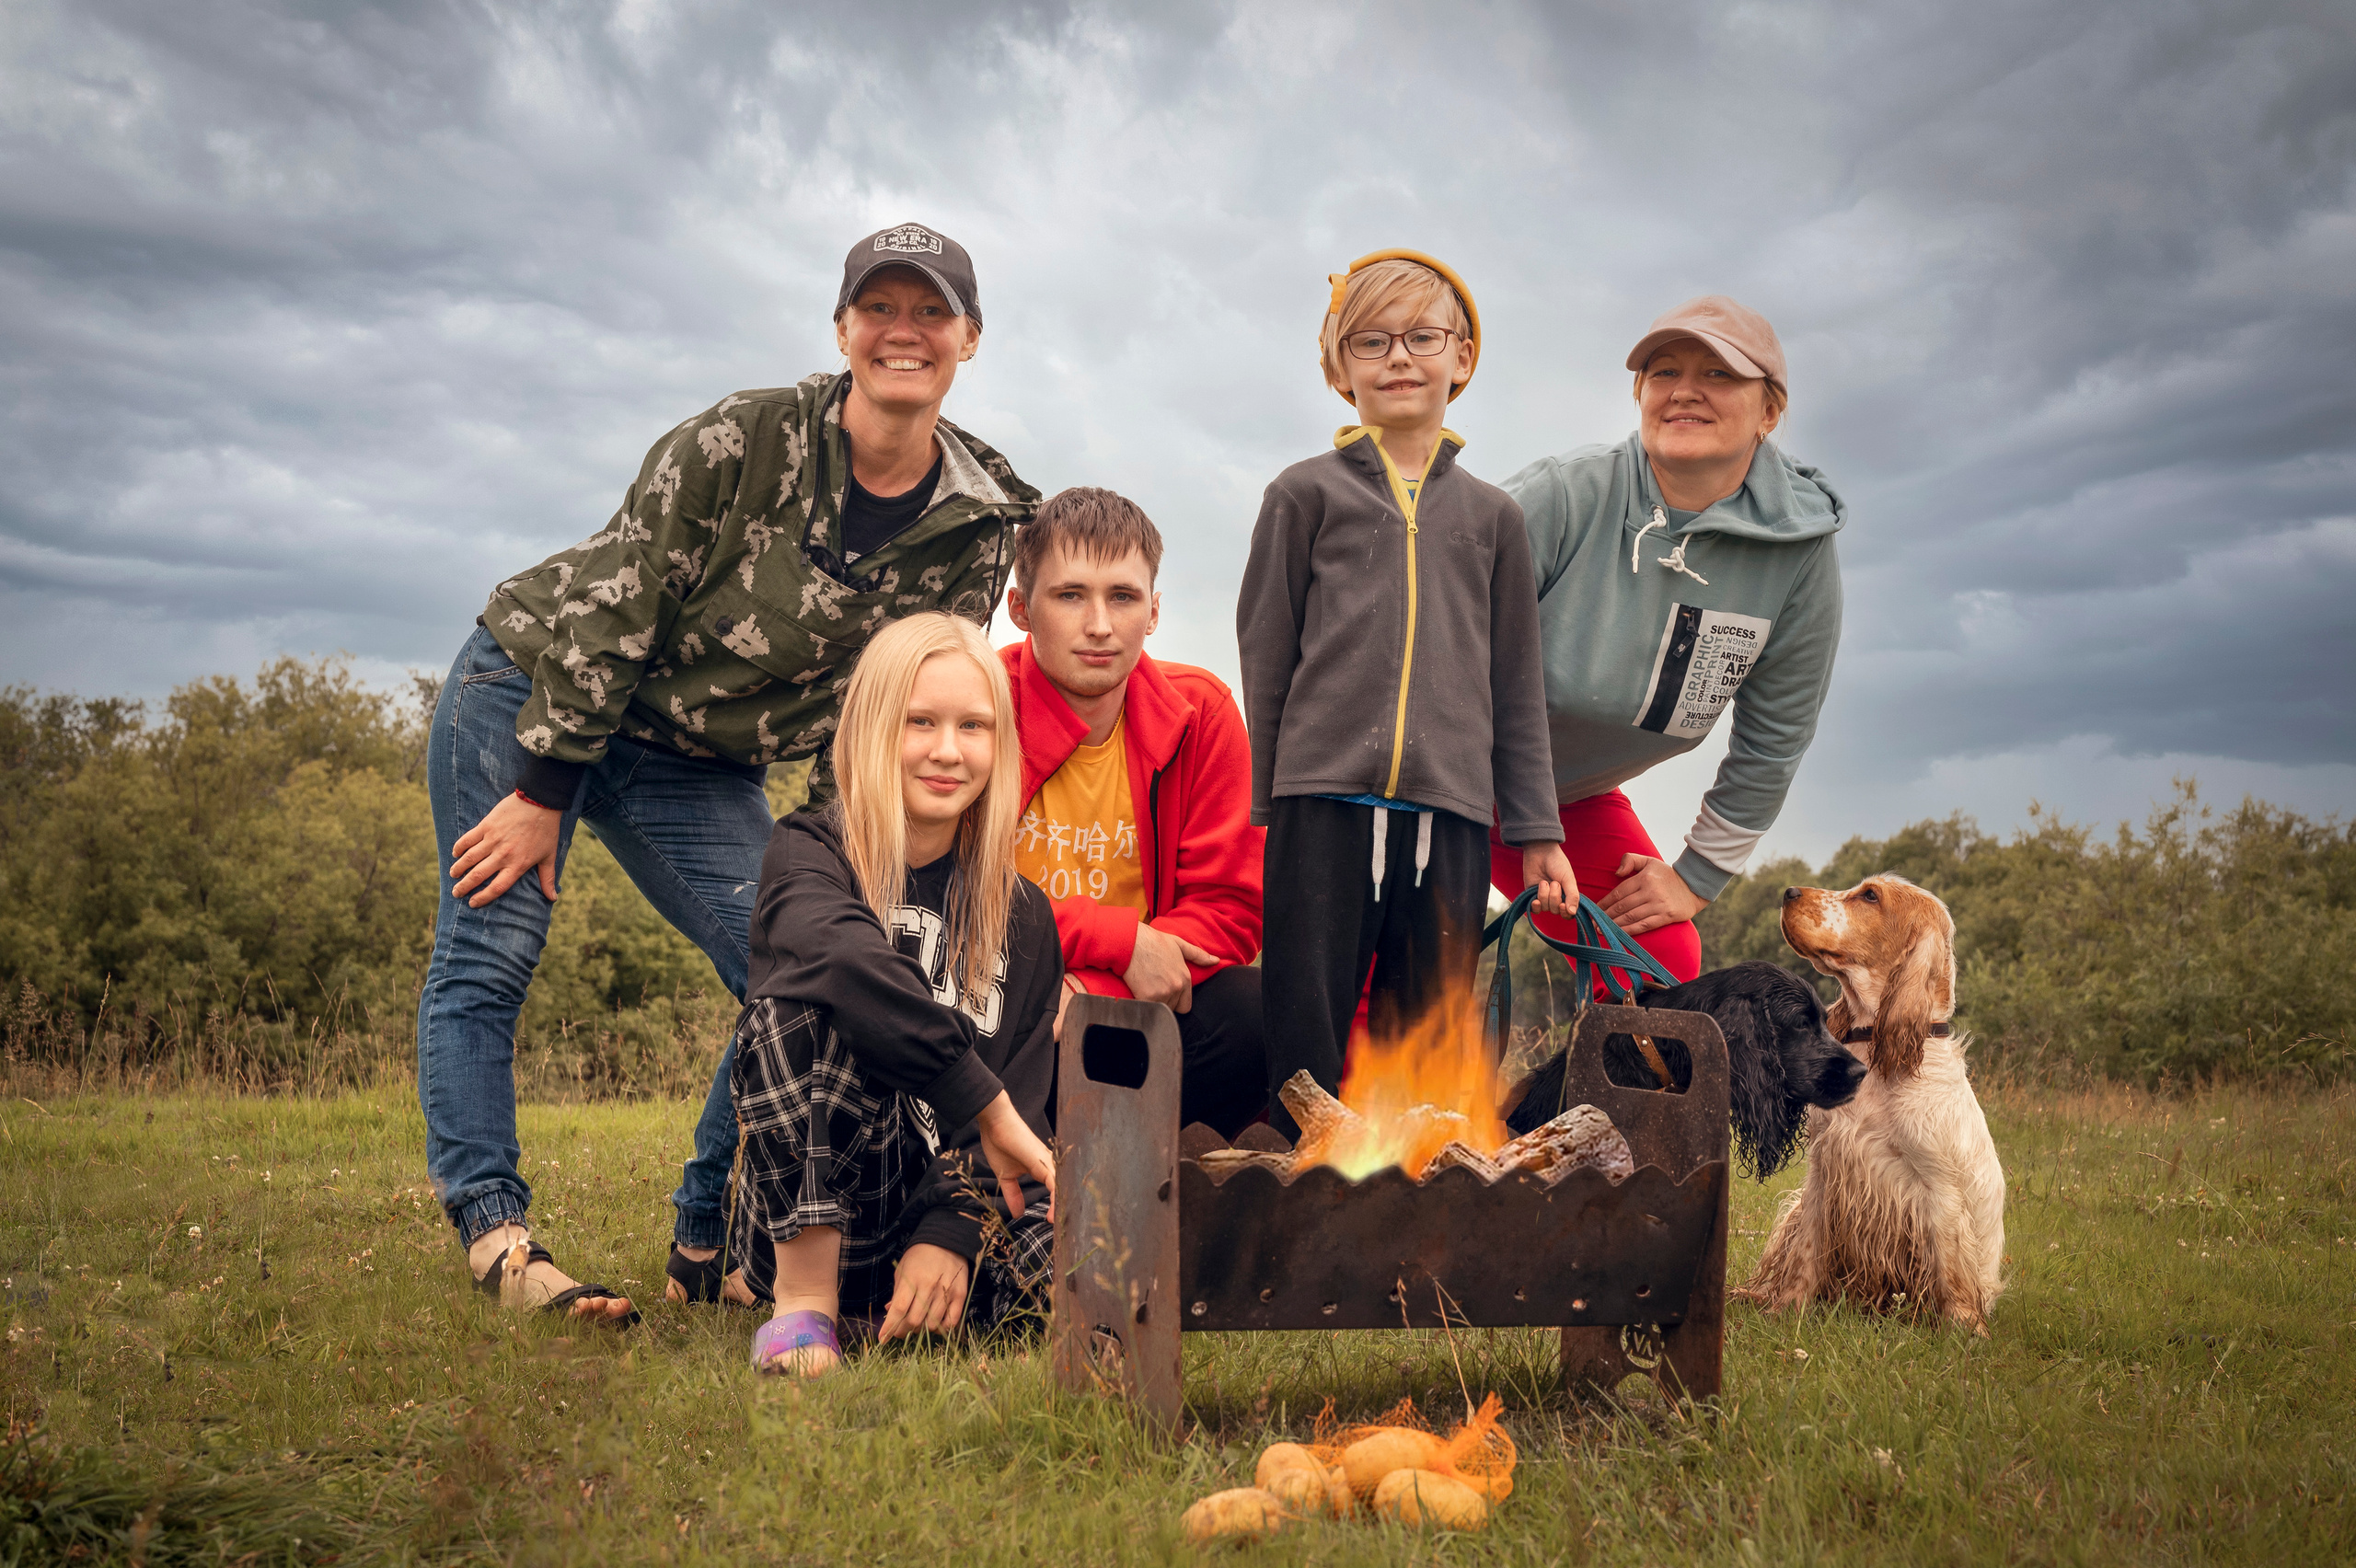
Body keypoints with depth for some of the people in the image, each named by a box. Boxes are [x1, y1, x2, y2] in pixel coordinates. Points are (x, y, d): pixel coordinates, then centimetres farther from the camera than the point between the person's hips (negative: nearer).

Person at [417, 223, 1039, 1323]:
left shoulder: (981, 526, -9)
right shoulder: (743, 441, -21)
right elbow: (609, 606, -18)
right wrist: (542, 795, -18)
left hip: (700, 762, 4)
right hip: (536, 684, -3)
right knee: (488, 955, -9)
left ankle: (707, 1251, 4)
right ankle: (492, 1233, -3)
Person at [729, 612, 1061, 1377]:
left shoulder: (1021, 916, 12)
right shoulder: (808, 850, 0)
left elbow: (1021, 1095, 2)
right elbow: (844, 956, -25)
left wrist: (949, 1233, -16)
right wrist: (987, 1103, -30)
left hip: (942, 1206, 4)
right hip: (802, 1220, -4)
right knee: (802, 988, -29)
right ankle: (805, 1298, -23)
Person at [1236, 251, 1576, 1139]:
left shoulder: (1491, 516, 16)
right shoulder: (1307, 494, 9)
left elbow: (1516, 685, 16)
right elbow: (1265, 658, 7)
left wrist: (1536, 830, 13)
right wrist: (1261, 804, 1)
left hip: (1451, 808, 2)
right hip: (1323, 801, -2)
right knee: (1308, 1033, -2)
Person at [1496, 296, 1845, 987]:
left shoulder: (1800, 554, -12)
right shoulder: (1563, 495, -22)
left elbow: (1772, 741, 0)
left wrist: (1697, 877, 2)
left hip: (1579, 801, 4)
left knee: (1664, 967, -5)